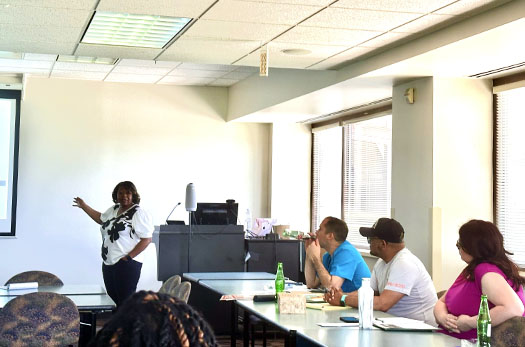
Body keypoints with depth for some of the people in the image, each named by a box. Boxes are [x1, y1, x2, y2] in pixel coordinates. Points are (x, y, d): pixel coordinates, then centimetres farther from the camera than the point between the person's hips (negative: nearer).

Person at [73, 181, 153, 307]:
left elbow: (146, 239, -15)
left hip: (126, 263, -8)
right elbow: (101, 218, 35)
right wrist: (83, 206, 36)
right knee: (114, 296, 12)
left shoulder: (138, 213, -10)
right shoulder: (114, 209, 15)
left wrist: (129, 257, -19)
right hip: (109, 263, 8)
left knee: (126, 300, -9)